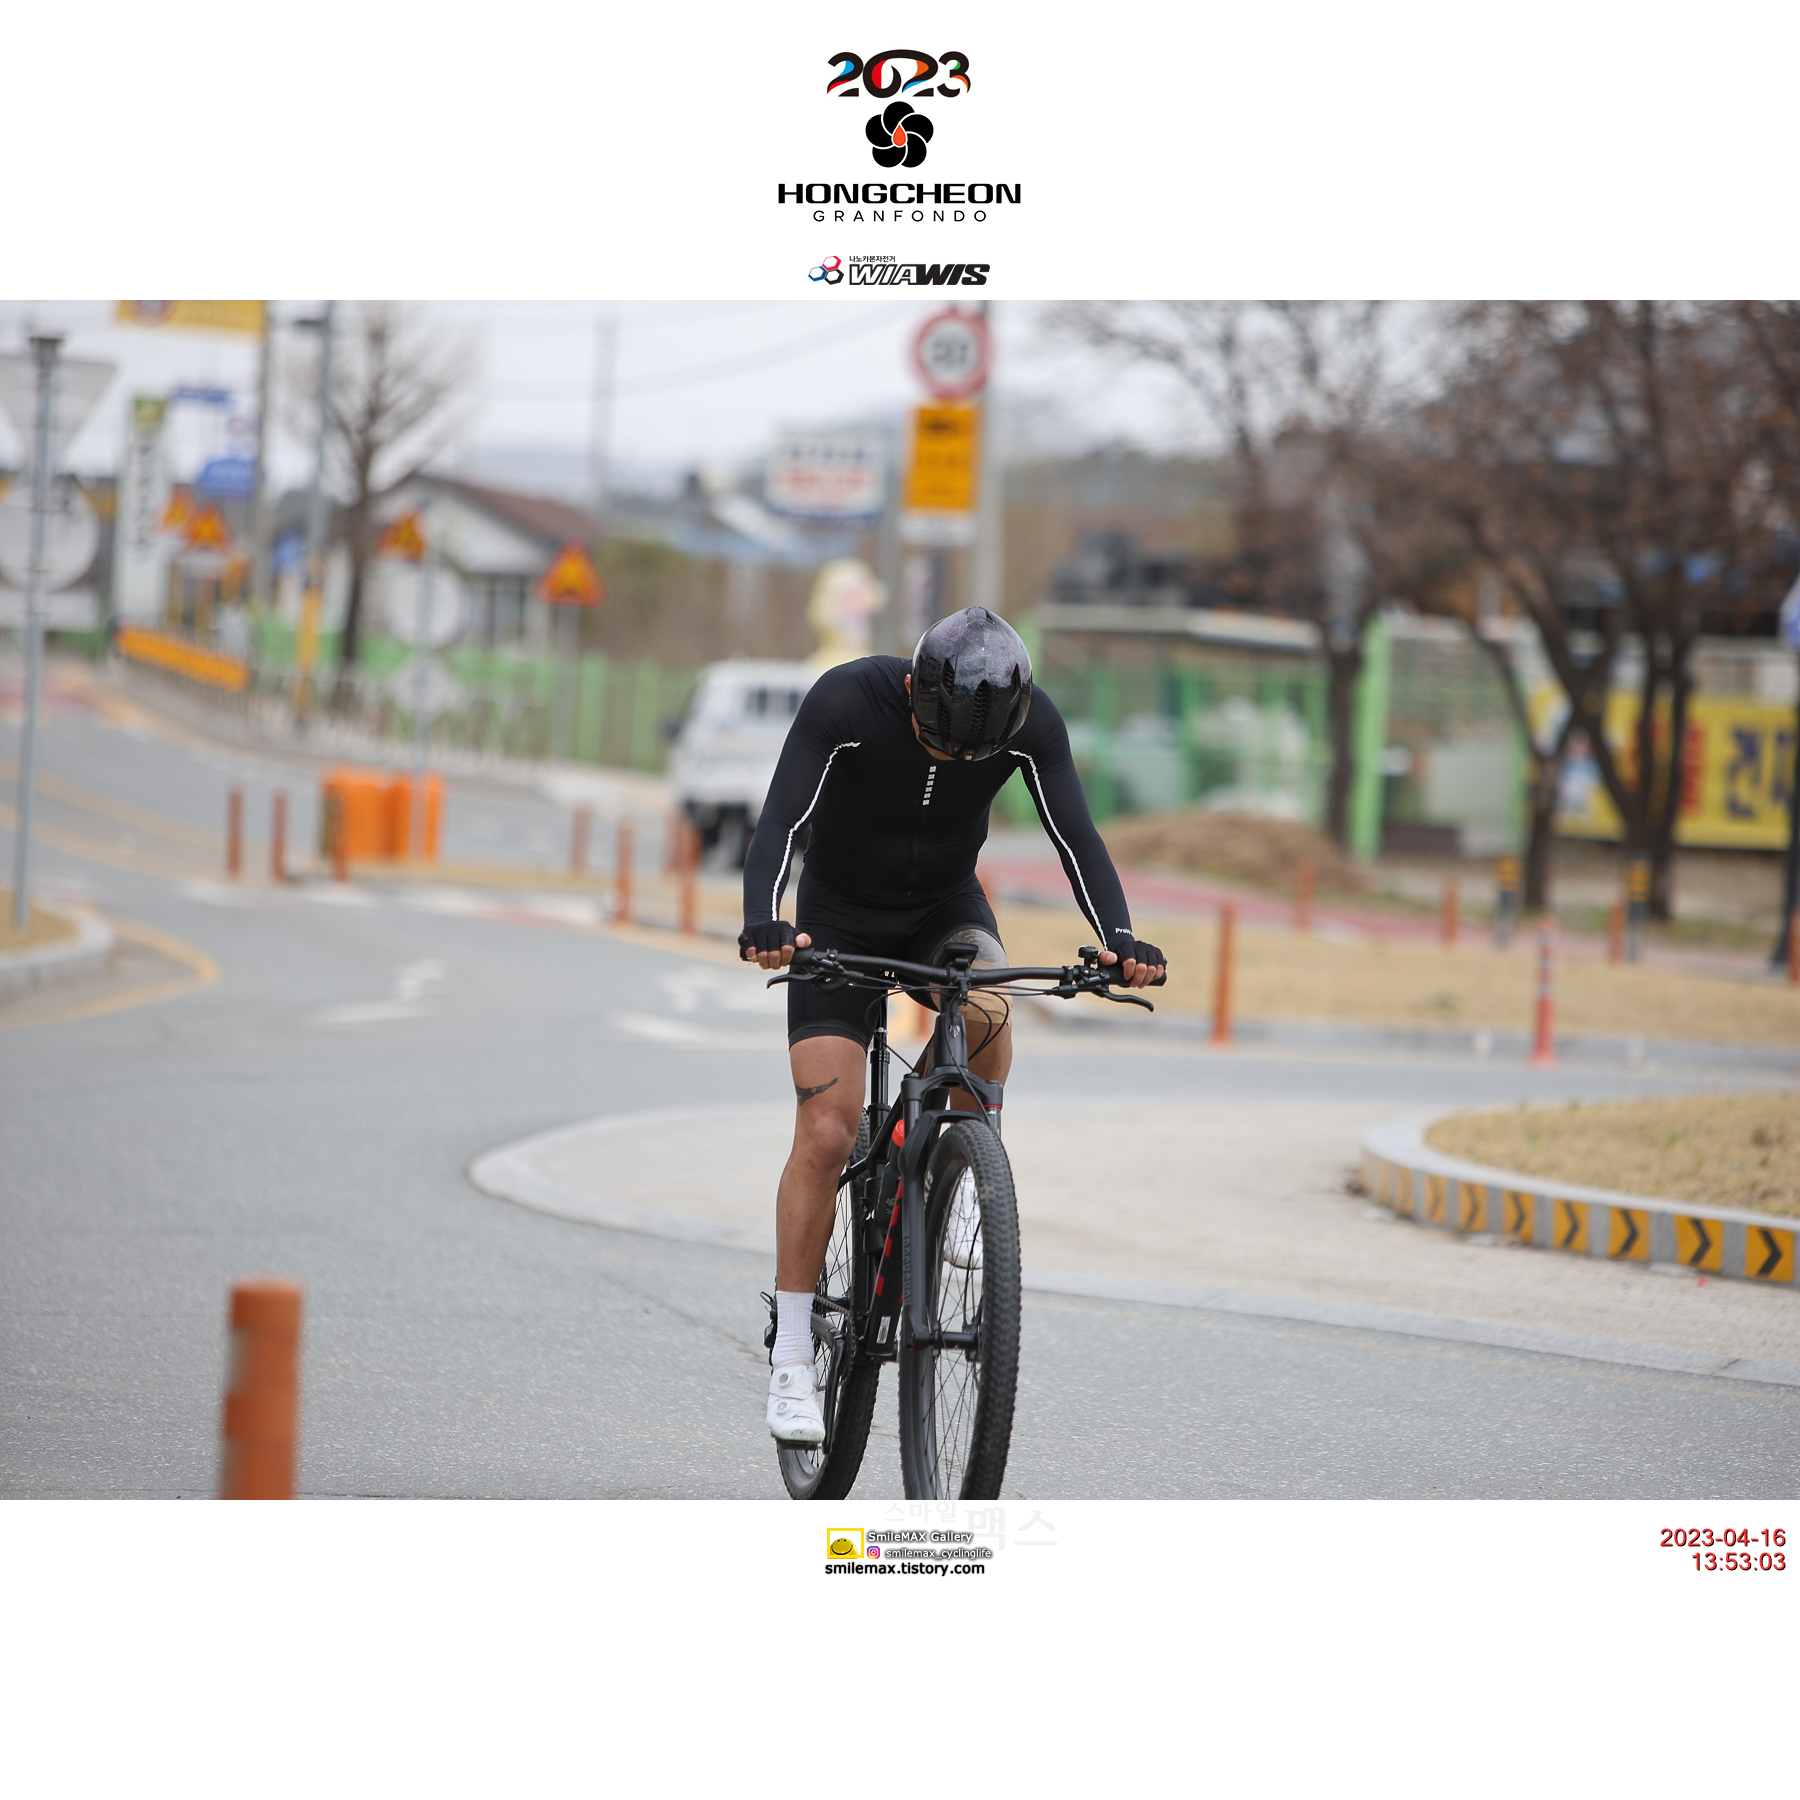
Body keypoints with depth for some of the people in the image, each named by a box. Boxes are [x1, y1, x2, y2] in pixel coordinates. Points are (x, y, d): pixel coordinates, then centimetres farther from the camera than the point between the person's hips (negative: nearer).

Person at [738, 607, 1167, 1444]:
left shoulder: (1031, 722, -23)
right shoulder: (845, 701, -30)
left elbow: (1074, 834, -28)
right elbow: (781, 822, -36)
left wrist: (1119, 937, -45)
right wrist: (762, 923, -54)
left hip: (946, 906, 2)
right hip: (839, 917, -2)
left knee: (985, 1014, -34)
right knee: (826, 1132, -12)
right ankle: (790, 1359, -4)